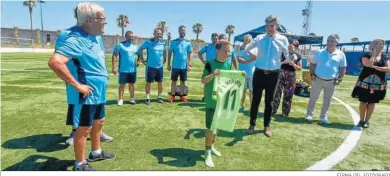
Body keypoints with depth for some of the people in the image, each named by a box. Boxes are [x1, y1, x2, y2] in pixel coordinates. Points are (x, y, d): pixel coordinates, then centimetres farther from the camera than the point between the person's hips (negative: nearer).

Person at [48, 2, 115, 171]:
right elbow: (55, 62, -33)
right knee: (84, 128, 5)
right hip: (88, 93, -9)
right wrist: (77, 85, -27)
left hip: (99, 92, 9)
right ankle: (80, 164, 24)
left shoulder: (96, 37, 8)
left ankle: (96, 152, 41)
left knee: (98, 122, 21)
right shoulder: (77, 39, -22)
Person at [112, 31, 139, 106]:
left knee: (131, 84, 12)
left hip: (133, 69, 4)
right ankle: (121, 99, 10)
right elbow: (114, 56, -8)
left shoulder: (135, 46, 10)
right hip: (123, 70, -4)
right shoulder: (120, 45, -5)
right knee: (122, 84, 3)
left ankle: (132, 98, 22)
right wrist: (114, 67, -14)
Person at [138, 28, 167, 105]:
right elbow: (140, 49, 2)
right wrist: (141, 59, -1)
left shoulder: (163, 43, 5)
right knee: (148, 82, 2)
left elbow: (164, 51, 22)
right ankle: (148, 98, 13)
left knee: (160, 82, 9)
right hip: (150, 66, -4)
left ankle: (159, 97, 22)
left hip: (160, 66, 4)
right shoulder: (148, 42, -6)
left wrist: (164, 59, 14)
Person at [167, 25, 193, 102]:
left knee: (183, 81, 9)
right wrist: (168, 64, -2)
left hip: (184, 66, 2)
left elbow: (190, 54, 6)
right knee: (174, 81, 5)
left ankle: (182, 96, 20)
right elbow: (170, 53, 2)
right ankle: (172, 96, 15)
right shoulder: (174, 42, 0)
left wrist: (189, 65, -3)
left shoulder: (188, 43, 4)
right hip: (175, 66, -1)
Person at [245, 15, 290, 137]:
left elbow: (288, 57, 5)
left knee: (269, 101, 10)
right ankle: (252, 125, 19)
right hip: (259, 73, 0)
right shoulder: (259, 38, 1)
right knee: (256, 100, 5)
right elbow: (247, 49, 15)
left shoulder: (283, 39, -1)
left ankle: (266, 126, 25)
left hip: (273, 74, 0)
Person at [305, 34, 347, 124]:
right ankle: (309, 115, 14)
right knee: (313, 98, 4)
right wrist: (312, 74, -4)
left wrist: (339, 79, -3)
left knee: (327, 100, 10)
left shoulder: (341, 55, 1)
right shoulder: (319, 52, 1)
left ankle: (323, 117, 22)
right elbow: (313, 64, 7)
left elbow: (343, 68, 5)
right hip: (317, 79, -1)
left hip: (331, 82, 1)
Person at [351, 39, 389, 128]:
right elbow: (368, 64, -21)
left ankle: (366, 121, 17)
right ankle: (361, 120, 16)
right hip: (365, 82, -2)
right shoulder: (366, 56, -1)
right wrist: (373, 55, -10)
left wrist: (375, 67, -15)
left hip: (378, 84, 2)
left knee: (372, 102, 7)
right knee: (363, 102, 3)